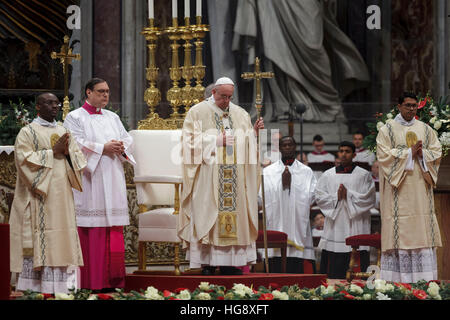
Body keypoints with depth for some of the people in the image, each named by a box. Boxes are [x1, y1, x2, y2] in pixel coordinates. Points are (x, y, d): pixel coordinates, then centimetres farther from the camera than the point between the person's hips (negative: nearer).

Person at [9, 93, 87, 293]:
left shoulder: (63, 132, 17)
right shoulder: (27, 132, 0)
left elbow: (79, 159, 13)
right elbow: (25, 160, -13)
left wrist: (67, 152, -8)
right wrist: (53, 151, -14)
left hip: (62, 197, 6)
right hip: (39, 197, -6)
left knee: (63, 239, 2)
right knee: (38, 242, -8)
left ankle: (64, 286, 3)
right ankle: (35, 287, -6)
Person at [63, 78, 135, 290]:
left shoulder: (113, 117, 19)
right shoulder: (75, 118, 1)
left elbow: (127, 139, 14)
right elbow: (77, 144, -11)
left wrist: (120, 146, -7)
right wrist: (103, 148, -15)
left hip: (112, 180, 6)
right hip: (89, 180, -6)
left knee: (114, 228, 2)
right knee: (90, 231, -8)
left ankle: (112, 279, 4)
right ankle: (90, 280, -7)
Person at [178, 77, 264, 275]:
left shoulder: (240, 114, 16)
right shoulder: (198, 112, 2)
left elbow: (247, 143, 16)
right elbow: (192, 141, -5)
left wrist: (254, 131, -4)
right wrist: (217, 141, -13)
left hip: (234, 177, 4)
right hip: (208, 175, -4)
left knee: (233, 210, -1)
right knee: (207, 212, -8)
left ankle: (229, 262, 2)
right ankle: (207, 261, -6)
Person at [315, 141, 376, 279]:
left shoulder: (364, 175, 6)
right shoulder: (328, 175, 13)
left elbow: (368, 199, -4)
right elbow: (319, 197, 5)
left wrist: (348, 195, -11)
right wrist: (336, 197, -9)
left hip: (355, 229, -2)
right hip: (334, 229, 2)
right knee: (333, 271, -2)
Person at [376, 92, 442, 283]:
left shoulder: (426, 130, 14)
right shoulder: (387, 130, 3)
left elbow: (437, 153, 8)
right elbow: (384, 155, -8)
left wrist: (422, 153, -11)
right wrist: (410, 152, -12)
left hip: (420, 190, 3)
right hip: (398, 192, -3)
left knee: (423, 231, -2)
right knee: (398, 231, -8)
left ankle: (425, 279, -1)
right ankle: (396, 279, -7)